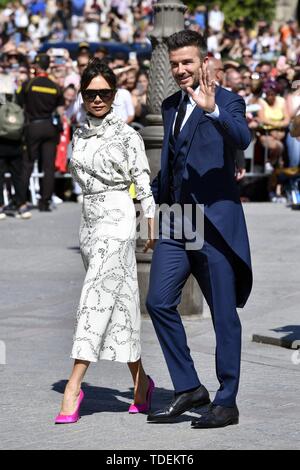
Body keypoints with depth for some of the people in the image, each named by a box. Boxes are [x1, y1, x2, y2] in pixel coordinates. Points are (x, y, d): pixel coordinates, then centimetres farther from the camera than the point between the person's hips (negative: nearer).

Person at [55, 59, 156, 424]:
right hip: (89, 220, 6)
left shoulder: (126, 136, -4)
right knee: (119, 302, 8)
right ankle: (140, 382, 16)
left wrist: (153, 232, -6)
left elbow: (144, 185, -4)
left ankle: (74, 387, -19)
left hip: (117, 219, -6)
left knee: (96, 298, -13)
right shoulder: (79, 136, 12)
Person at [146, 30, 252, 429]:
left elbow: (242, 138, -28)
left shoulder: (227, 102, -6)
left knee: (224, 314, 0)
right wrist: (152, 198, 21)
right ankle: (189, 388, 11)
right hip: (176, 222, 7)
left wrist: (212, 110, -43)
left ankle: (226, 403, 7)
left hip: (215, 221, -7)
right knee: (159, 302, -1)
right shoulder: (170, 106, 15)